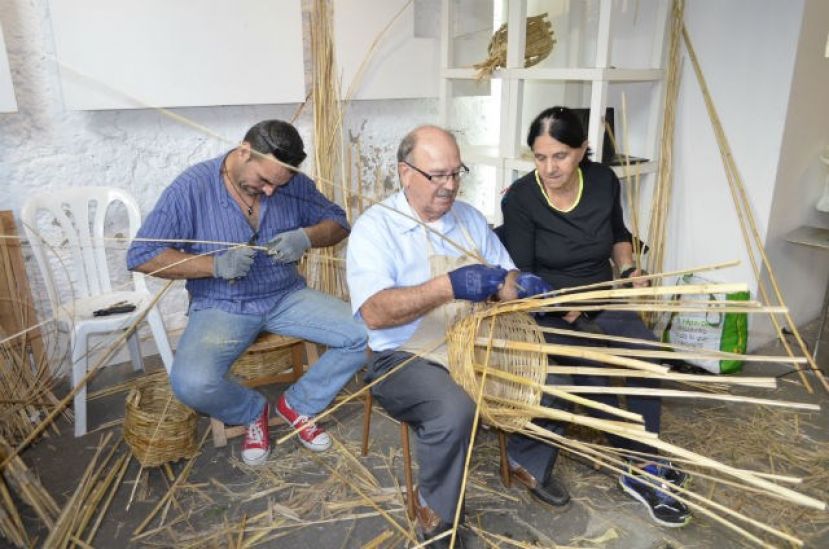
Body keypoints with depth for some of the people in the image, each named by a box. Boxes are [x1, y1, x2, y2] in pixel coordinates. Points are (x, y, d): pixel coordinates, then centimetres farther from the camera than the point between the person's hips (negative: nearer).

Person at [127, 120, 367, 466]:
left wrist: (306, 237, -16)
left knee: (367, 334, -15)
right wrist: (215, 264, -23)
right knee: (191, 384, -30)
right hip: (221, 306, -3)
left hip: (287, 297, 3)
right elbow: (142, 256, -12)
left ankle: (298, 404, 9)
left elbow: (338, 223, 7)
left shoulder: (294, 184, -2)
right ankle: (252, 412, 6)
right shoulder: (192, 187, -12)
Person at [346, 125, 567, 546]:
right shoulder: (374, 226, -12)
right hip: (406, 358, -6)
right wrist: (448, 286, -35)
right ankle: (434, 511, -4)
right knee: (455, 409, -32)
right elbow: (374, 313, -24)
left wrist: (520, 286, -17)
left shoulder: (469, 217, 9)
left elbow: (505, 276, 8)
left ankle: (528, 464, 22)